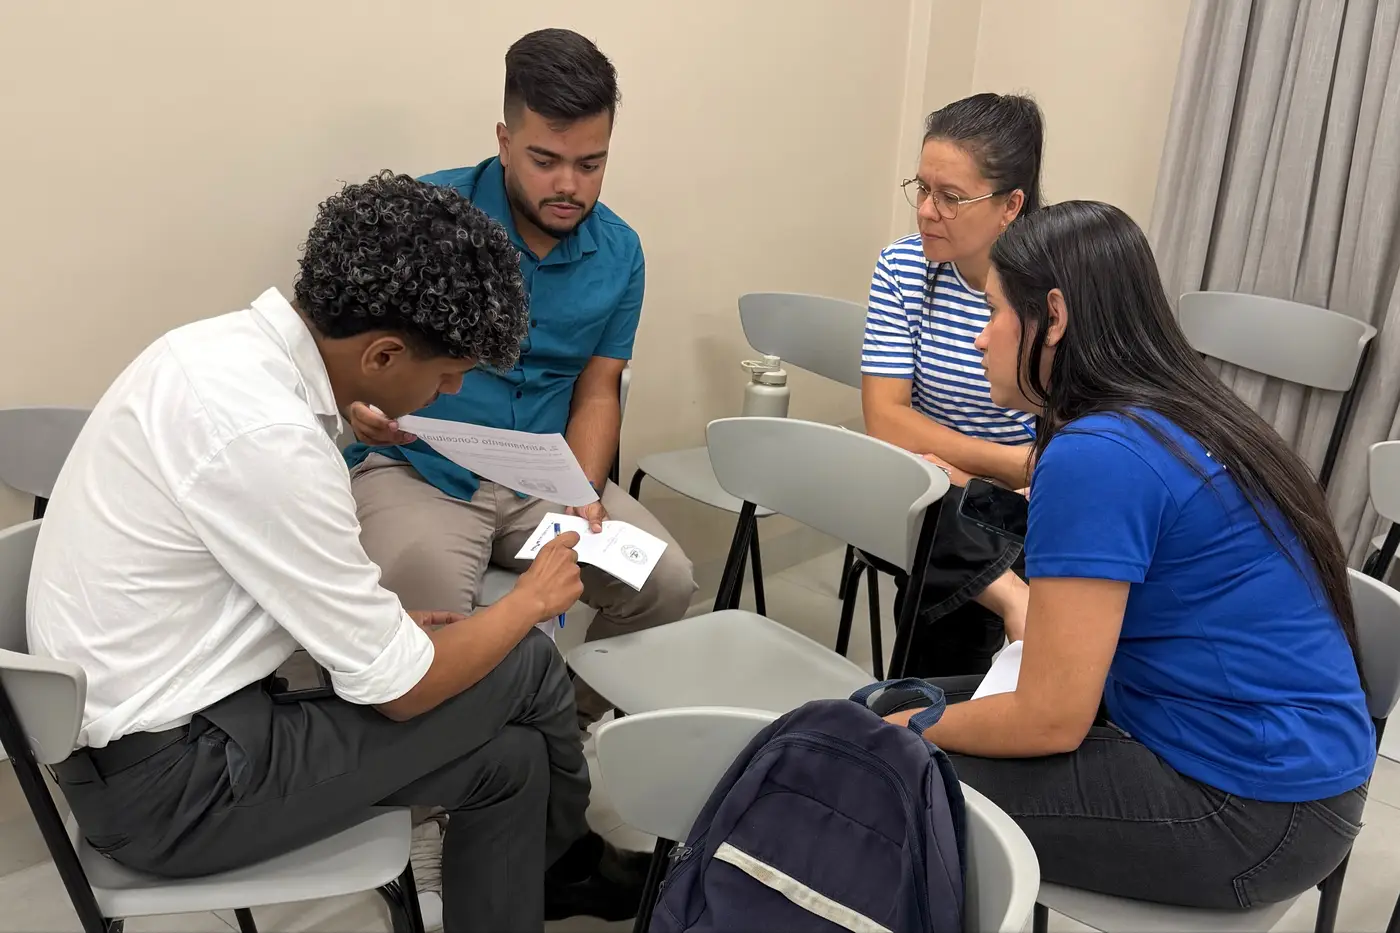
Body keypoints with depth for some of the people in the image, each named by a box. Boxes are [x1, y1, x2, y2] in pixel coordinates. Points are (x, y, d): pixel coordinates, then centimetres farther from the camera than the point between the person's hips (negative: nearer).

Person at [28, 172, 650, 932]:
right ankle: (560, 860, 26)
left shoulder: (232, 345, -1)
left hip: (140, 729, 8)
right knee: (525, 666, -4)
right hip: (169, 781, -8)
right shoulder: (265, 434, -31)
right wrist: (530, 599, -4)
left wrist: (378, 620, 5)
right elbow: (399, 687, -20)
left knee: (508, 758, 5)